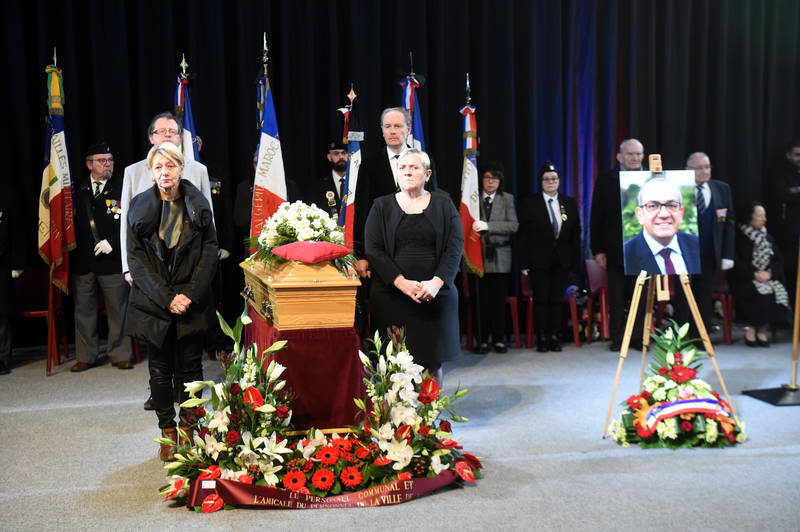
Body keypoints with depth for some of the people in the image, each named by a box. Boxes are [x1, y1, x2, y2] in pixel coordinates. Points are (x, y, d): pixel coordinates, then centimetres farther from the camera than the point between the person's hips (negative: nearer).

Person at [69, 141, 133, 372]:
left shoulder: (123, 188, 2)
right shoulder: (78, 190, 9)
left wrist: (113, 242, -12)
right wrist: (73, 249, -1)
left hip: (112, 259, -2)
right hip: (82, 260, 3)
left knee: (117, 310, 4)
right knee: (84, 310, 8)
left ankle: (120, 355, 15)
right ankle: (86, 357, 19)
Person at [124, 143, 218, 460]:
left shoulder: (198, 205, 1)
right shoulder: (140, 208, -1)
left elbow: (210, 252, 0)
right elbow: (136, 259, -4)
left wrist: (191, 294, -11)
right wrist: (167, 298, -13)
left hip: (191, 300, 0)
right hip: (154, 302, 0)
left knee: (190, 367, 6)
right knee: (160, 370, 7)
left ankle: (187, 427, 21)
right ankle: (167, 431, 20)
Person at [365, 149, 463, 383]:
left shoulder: (443, 204, 9)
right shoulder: (382, 206, 8)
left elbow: (455, 246, 0)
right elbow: (373, 249, -2)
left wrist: (437, 282, -15)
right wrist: (402, 283, -15)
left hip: (436, 294, 1)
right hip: (391, 294, 0)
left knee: (432, 362, 3)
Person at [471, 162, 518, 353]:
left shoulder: (507, 199, 7)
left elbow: (513, 225, -6)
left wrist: (487, 226, -18)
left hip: (499, 257, 1)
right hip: (478, 256, 0)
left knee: (499, 300, 3)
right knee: (482, 300, 0)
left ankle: (499, 339, 12)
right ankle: (483, 340, 9)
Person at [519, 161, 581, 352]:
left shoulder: (570, 203, 9)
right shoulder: (530, 204, 0)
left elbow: (575, 234, 11)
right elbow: (523, 235, -2)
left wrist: (575, 261, 4)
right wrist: (524, 263, -8)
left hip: (562, 260, 3)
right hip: (539, 260, -3)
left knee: (557, 299, 4)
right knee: (541, 299, 0)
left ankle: (554, 336, 13)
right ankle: (542, 338, 9)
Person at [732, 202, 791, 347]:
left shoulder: (768, 238, 18)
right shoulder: (739, 237, 0)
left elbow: (779, 260, 11)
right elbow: (738, 263, -7)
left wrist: (769, 273, -9)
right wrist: (754, 274, -18)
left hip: (768, 277, 5)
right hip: (745, 280, -5)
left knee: (779, 291, -24)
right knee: (762, 292, -32)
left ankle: (761, 330, -15)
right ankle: (754, 330, -17)